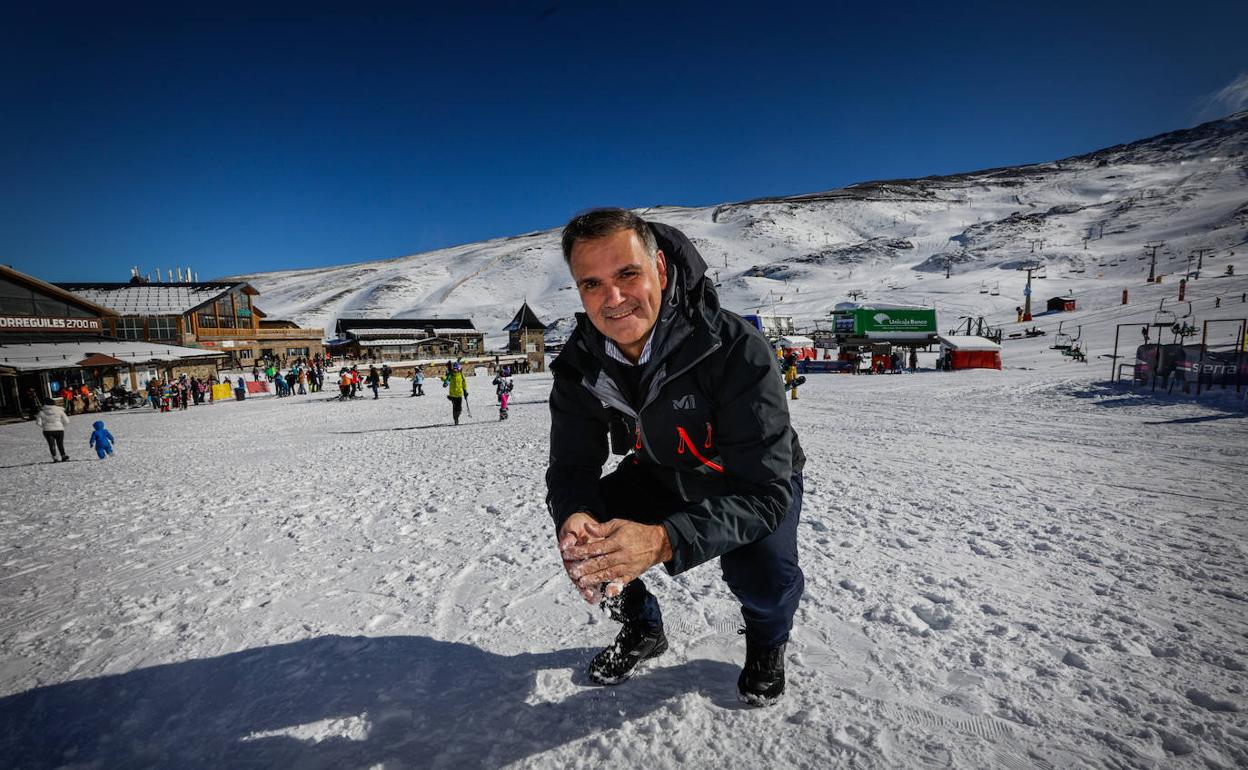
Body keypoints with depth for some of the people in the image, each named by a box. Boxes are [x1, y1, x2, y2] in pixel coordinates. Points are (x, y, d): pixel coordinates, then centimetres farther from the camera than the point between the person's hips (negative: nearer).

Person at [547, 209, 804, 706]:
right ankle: (642, 630, 17)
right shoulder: (579, 366, -19)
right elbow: (572, 466, -15)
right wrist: (572, 517, -40)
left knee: (763, 576, -29)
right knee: (584, 537, -15)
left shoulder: (738, 351, -35)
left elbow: (766, 488, -36)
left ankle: (767, 644, 12)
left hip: (756, 484, -3)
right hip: (663, 476, 4)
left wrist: (665, 541, -52)